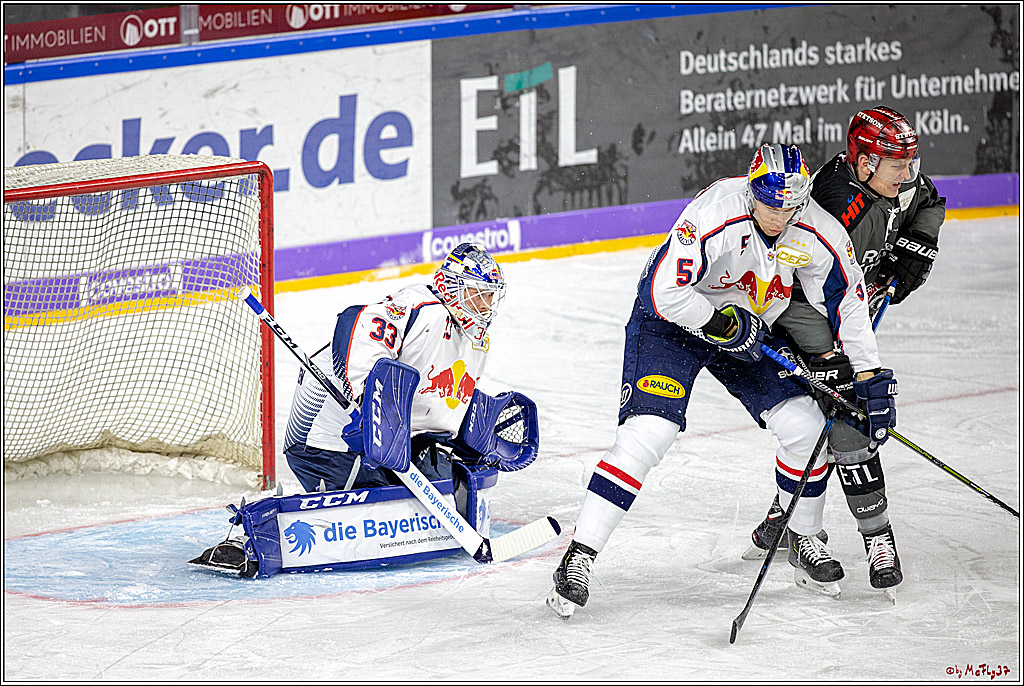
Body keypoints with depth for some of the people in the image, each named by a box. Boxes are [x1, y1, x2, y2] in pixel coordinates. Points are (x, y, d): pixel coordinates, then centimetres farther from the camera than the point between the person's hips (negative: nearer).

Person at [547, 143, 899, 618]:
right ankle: (579, 556, -16)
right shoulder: (714, 216, -33)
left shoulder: (819, 235, -17)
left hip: (750, 325, 5)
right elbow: (667, 293, -33)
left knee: (806, 426, -4)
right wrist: (726, 326, -25)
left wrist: (869, 376, -4)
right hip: (672, 318, -5)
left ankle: (803, 538, 20)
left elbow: (847, 302, -2)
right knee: (647, 433, -20)